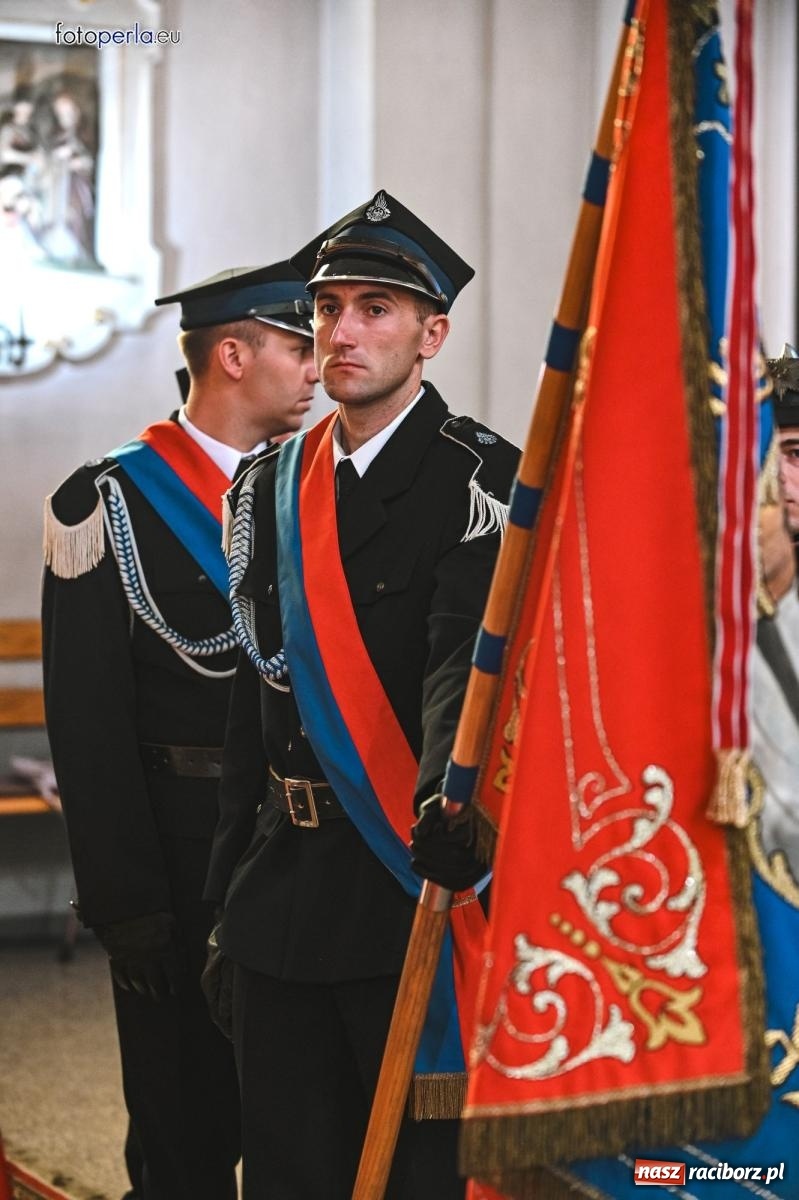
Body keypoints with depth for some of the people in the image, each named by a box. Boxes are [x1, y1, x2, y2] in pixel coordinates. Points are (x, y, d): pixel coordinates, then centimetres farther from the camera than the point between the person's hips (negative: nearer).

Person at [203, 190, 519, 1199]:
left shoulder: (479, 481, -8)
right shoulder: (269, 489, 12)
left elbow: (469, 660, -22)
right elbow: (253, 701, 15)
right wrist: (230, 900, 13)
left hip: (412, 884, -6)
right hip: (283, 892, 6)